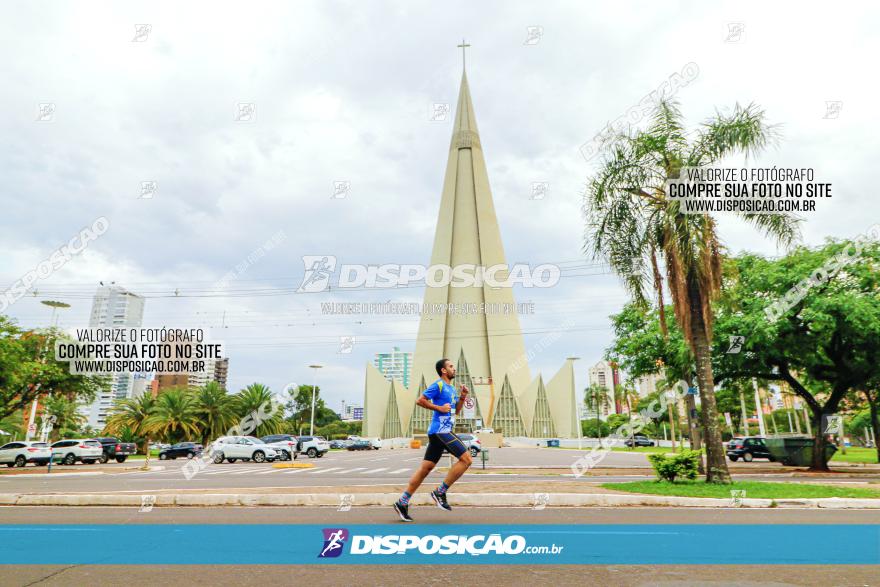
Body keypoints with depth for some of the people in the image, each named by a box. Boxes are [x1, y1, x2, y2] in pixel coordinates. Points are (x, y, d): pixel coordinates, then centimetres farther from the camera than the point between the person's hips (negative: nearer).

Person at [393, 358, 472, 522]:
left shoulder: (451, 389, 21)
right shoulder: (438, 385, -7)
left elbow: (456, 411, 27)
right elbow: (420, 400, -13)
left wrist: (462, 397, 13)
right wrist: (439, 408, -15)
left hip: (443, 431, 9)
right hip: (440, 430, -9)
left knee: (426, 467, 7)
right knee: (466, 459, -10)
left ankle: (403, 502, 10)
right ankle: (440, 492, -4)